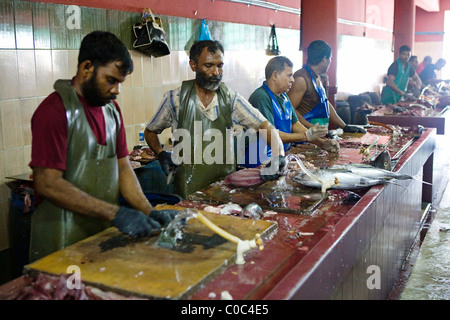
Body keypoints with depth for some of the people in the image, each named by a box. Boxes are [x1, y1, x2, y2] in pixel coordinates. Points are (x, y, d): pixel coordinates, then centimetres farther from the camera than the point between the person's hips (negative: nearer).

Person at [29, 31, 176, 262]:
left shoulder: (111, 109, 9)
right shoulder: (54, 110, -15)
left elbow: (122, 167, 8)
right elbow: (47, 184, -21)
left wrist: (149, 213, -6)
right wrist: (115, 214, -24)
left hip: (105, 233, 7)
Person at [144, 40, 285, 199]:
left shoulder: (230, 98, 2)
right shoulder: (175, 98, -2)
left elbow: (265, 126, -4)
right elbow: (150, 131, 12)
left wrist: (278, 156, -22)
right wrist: (161, 154, -7)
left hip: (226, 183, 2)